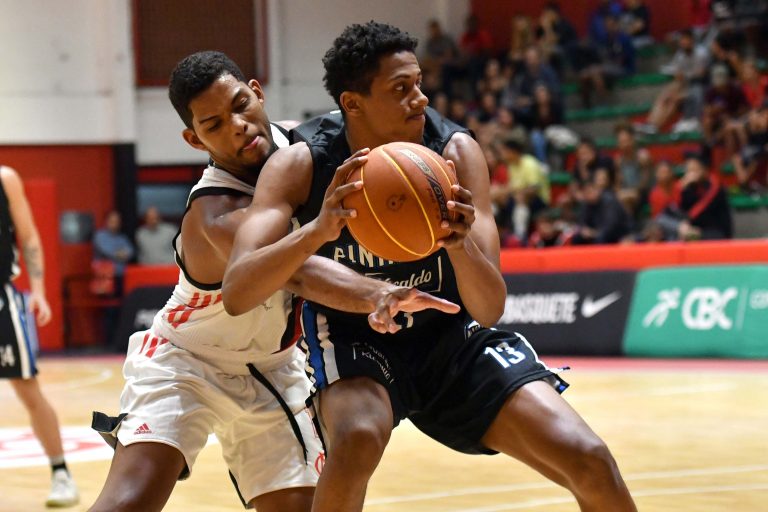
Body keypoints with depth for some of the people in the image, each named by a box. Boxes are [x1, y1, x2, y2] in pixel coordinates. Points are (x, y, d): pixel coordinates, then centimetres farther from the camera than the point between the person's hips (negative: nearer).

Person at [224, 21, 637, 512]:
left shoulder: (456, 152, -18)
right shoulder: (301, 164, -20)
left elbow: (490, 309, -20)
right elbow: (236, 292, -31)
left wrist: (461, 244, -42)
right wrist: (318, 229, -48)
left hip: (450, 336, 2)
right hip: (353, 339, -2)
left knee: (591, 463, -14)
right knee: (357, 439, -37)